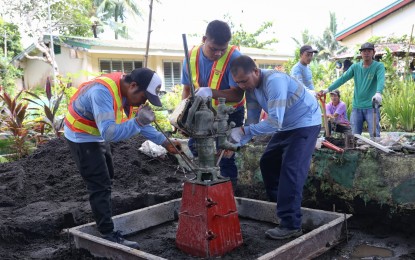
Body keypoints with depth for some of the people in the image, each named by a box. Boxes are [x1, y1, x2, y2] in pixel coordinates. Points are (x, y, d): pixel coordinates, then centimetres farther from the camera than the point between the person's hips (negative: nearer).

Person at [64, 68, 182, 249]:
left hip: (98, 136, 10)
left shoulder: (127, 91, -9)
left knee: (106, 181, 21)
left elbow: (141, 123, 1)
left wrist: (165, 142, -6)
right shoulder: (103, 92, -36)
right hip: (82, 137, -10)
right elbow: (108, 133, -44)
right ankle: (108, 235, 0)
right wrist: (138, 122, -51)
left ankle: (103, 221, 39)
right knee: (100, 186, -8)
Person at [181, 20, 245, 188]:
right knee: (195, 148, 13)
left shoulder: (233, 57, -25)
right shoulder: (192, 56, -11)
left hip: (230, 114, -5)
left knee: (226, 156, -4)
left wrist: (212, 92, -45)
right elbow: (187, 89, 1)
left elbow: (237, 94, -30)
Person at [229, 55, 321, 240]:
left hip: (306, 123, -9)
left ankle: (291, 225, -13)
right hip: (286, 125, 9)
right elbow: (252, 120, -2)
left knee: (291, 169, -17)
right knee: (267, 162, 11)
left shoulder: (274, 81, -32)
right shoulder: (250, 87, -5)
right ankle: (280, 208, 24)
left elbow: (274, 122, -37)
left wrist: (244, 131, -38)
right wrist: (237, 142, -16)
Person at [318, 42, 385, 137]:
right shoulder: (355, 67, 9)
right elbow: (343, 78, 0)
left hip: (371, 106, -4)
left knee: (375, 135, -7)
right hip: (356, 107, 4)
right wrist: (328, 89, -13)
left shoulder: (379, 66, -3)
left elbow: (381, 80, -22)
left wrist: (378, 93, -43)